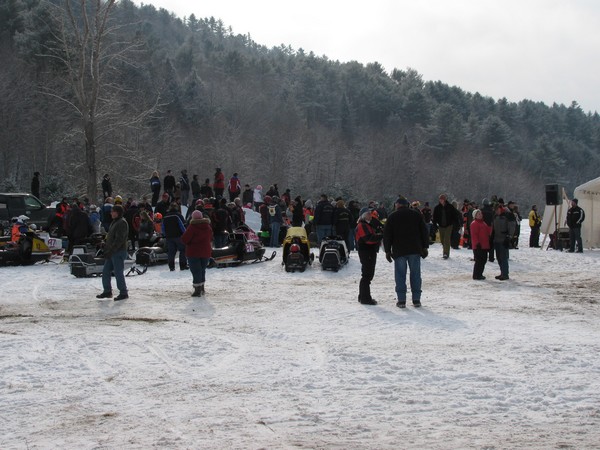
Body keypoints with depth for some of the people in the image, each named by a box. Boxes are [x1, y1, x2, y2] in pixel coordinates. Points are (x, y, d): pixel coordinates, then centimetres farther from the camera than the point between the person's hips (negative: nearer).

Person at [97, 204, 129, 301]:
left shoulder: (122, 223, -15)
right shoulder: (114, 222, 17)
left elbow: (119, 239, -21)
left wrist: (110, 251, -22)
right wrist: (107, 250, 16)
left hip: (119, 252, -10)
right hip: (111, 252, 10)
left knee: (118, 273, -6)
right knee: (105, 271, 11)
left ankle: (123, 293, 3)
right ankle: (107, 291, 19)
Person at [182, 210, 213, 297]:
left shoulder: (193, 226, -16)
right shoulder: (208, 227, 4)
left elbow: (184, 239, -17)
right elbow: (210, 239, 13)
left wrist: (190, 243, 1)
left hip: (194, 252, -6)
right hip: (206, 252, 6)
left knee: (196, 271, 0)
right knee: (202, 270, 18)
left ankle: (197, 290, -2)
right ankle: (202, 289, 27)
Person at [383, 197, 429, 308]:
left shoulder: (392, 217, 2)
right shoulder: (416, 214, 7)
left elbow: (387, 235, 1)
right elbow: (424, 232, 7)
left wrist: (387, 251, 6)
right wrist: (425, 247, 11)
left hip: (399, 251, -1)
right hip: (415, 250, 2)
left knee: (400, 275, 2)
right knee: (415, 274, 6)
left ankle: (401, 300, -1)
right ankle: (416, 300, 6)